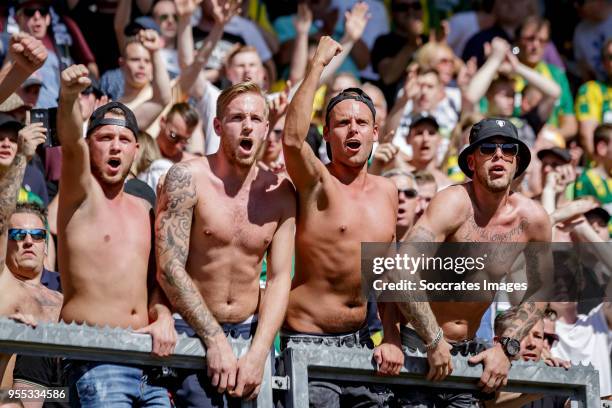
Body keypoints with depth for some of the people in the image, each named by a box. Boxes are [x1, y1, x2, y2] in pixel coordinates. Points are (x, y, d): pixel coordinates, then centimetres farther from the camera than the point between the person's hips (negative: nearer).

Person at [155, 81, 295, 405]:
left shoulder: (279, 193, 3)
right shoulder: (188, 178, -9)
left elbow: (279, 278, 1)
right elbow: (169, 269, -13)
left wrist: (258, 354, -11)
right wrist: (216, 341, -15)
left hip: (249, 332, 4)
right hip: (192, 330, -4)